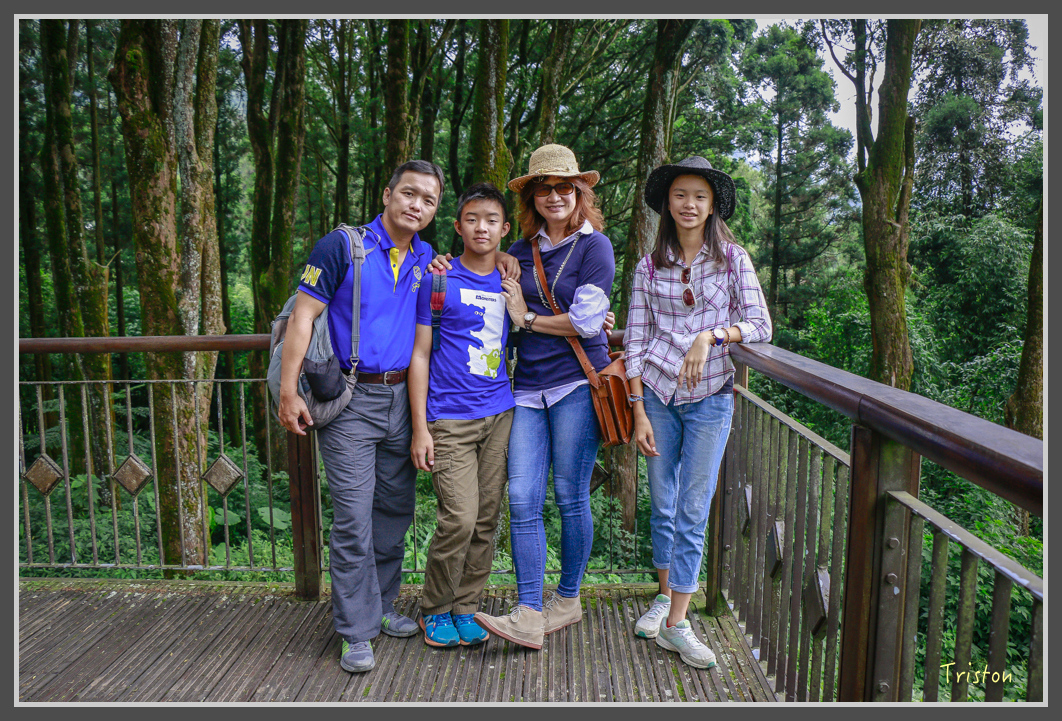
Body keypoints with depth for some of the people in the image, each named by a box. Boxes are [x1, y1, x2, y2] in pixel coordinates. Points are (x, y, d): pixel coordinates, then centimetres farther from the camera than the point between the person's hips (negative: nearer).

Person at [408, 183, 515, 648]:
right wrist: (420, 427, -6)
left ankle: (466, 608, 23)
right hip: (450, 418, -4)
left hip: (499, 415, 4)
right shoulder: (439, 280, -1)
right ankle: (434, 610, 13)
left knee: (486, 519, 7)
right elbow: (420, 353, -1)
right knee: (459, 518, -9)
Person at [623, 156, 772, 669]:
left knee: (693, 513, 0)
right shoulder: (649, 266, 3)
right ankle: (665, 595, 31)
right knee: (662, 506, 11)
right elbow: (635, 341, 1)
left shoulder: (733, 259, 1)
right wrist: (639, 410, -4)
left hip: (710, 399, -1)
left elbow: (761, 325, -4)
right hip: (657, 395, 1)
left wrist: (711, 336, -22)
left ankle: (677, 624, 9)